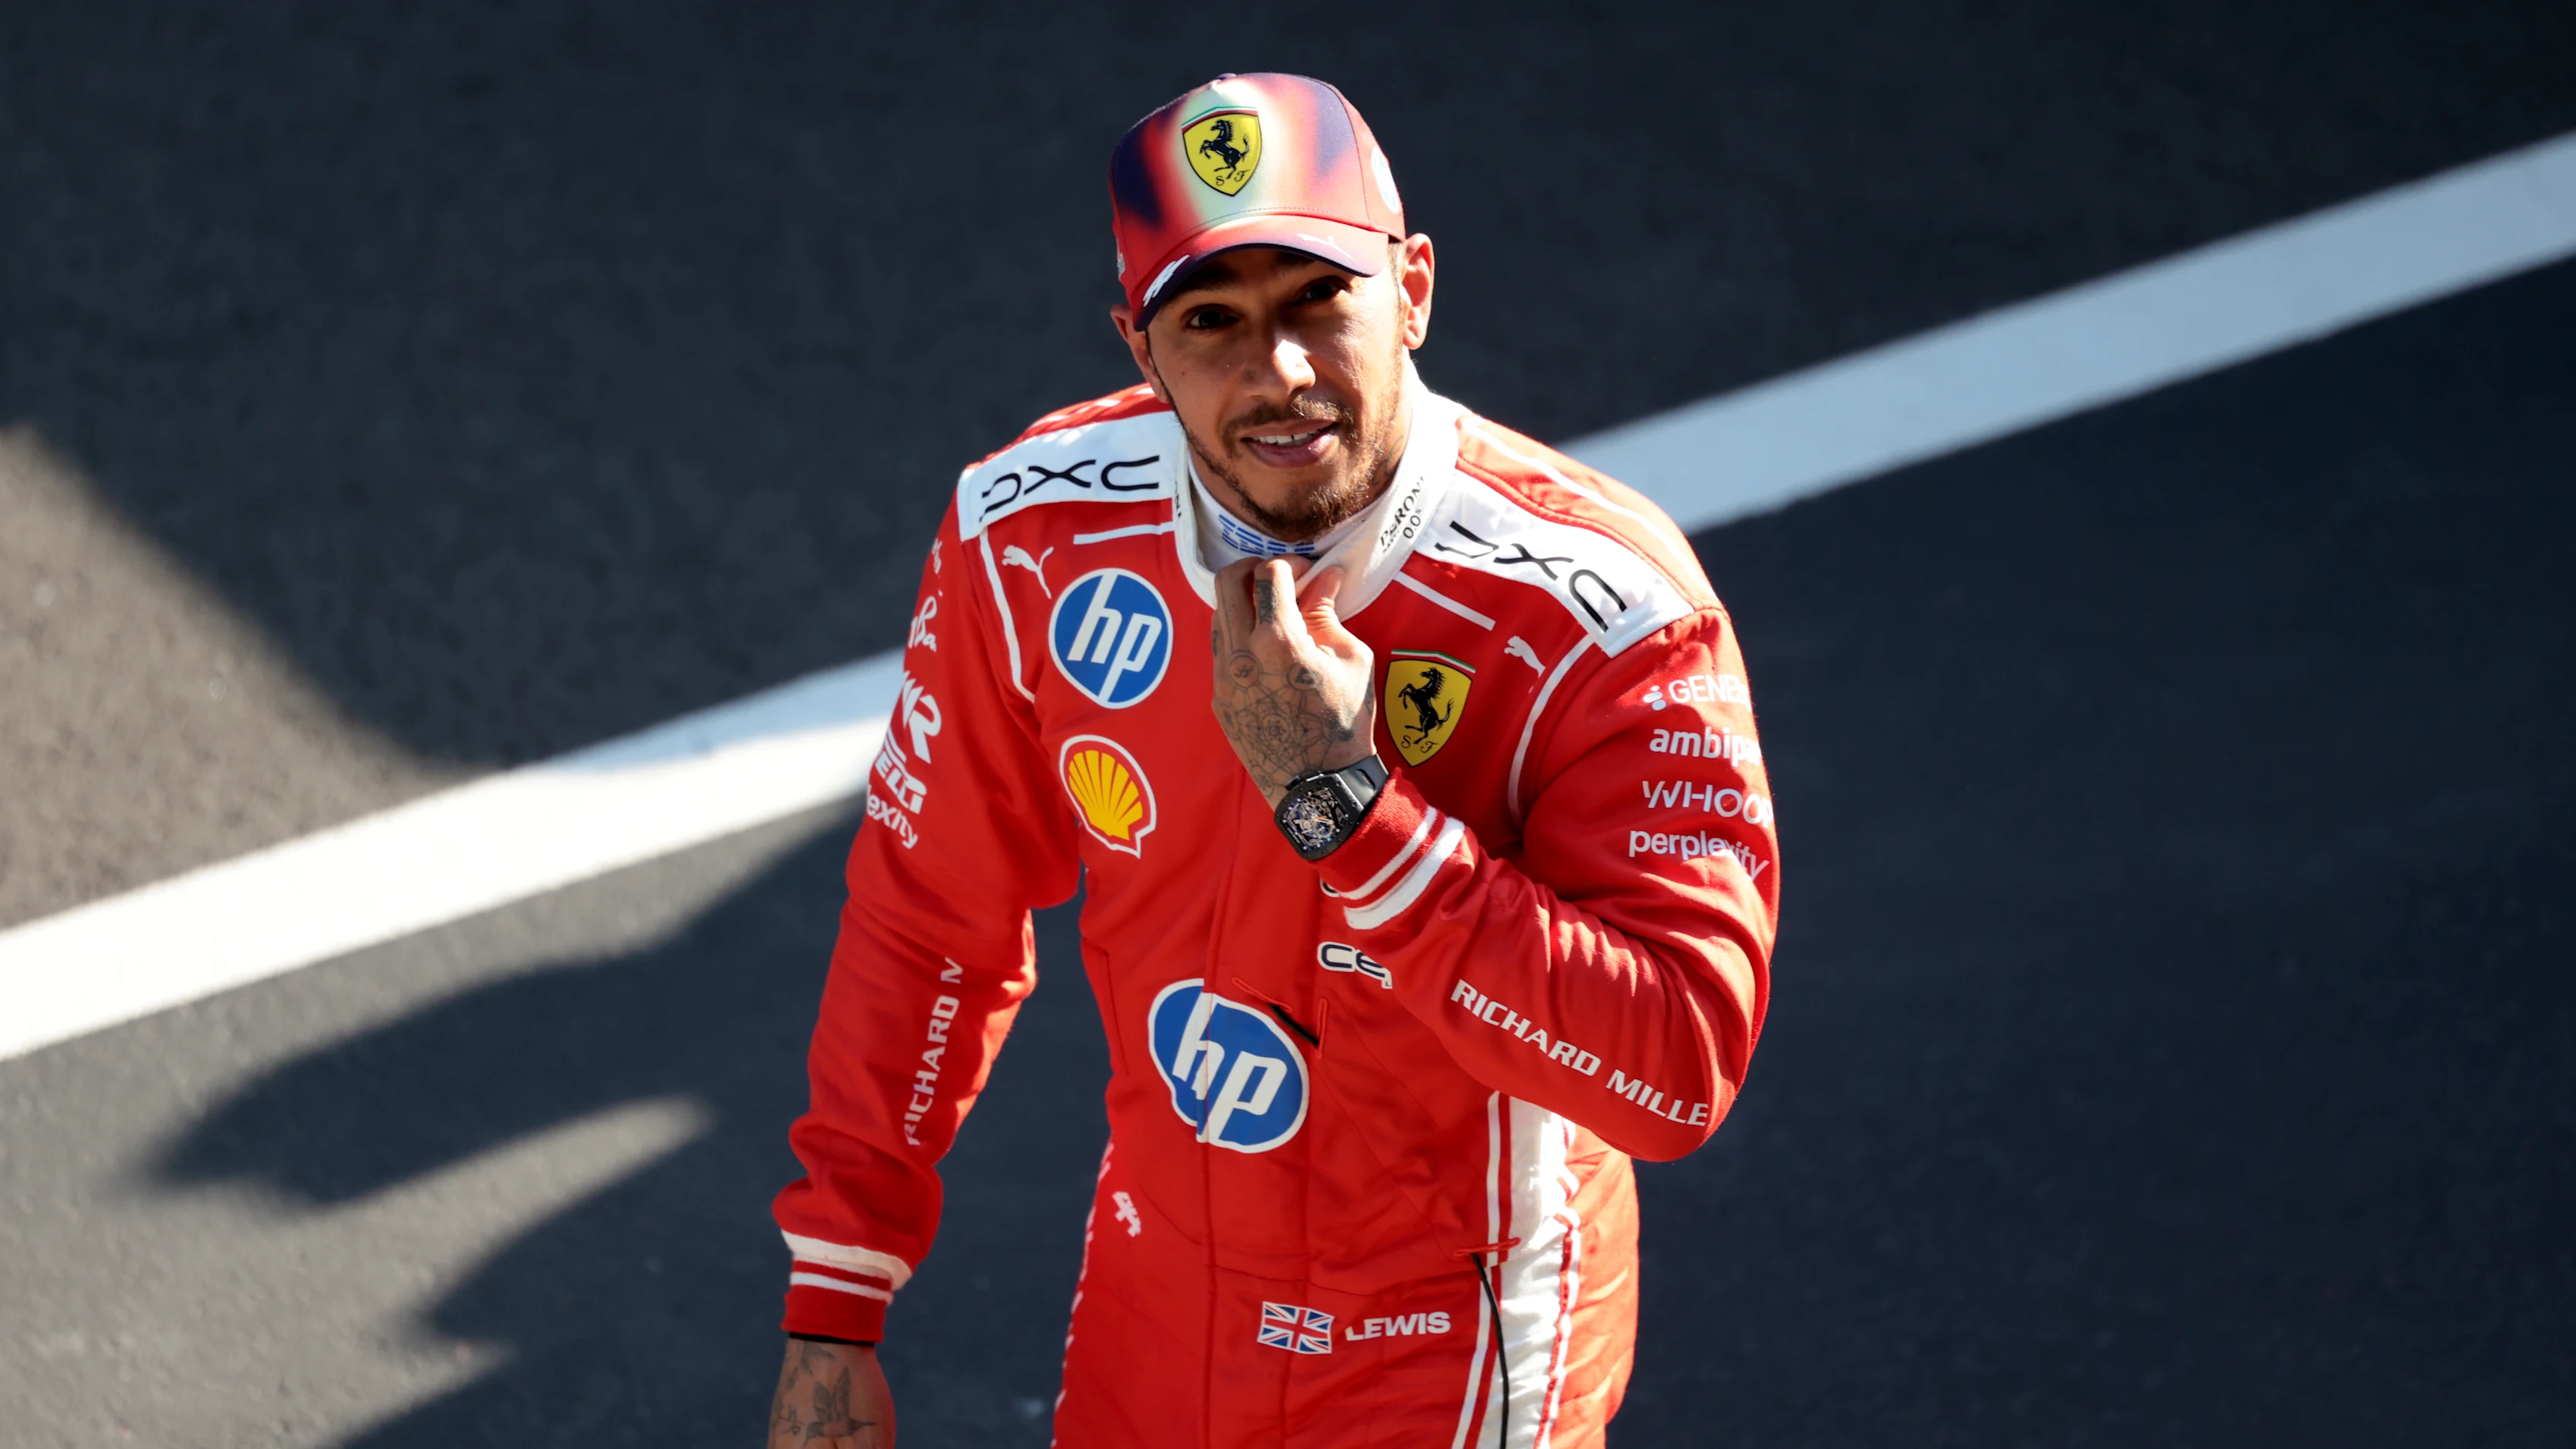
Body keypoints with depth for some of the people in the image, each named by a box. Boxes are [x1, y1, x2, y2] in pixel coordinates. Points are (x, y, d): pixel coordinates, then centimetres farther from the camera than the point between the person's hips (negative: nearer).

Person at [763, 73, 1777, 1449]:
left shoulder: (1599, 612, -26)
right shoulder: (1034, 535, -12)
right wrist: (832, 1319, 1)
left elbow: (1681, 1072, -33)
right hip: (1149, 1314, 4)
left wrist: (1341, 798, -36)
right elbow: (928, 920, 0)